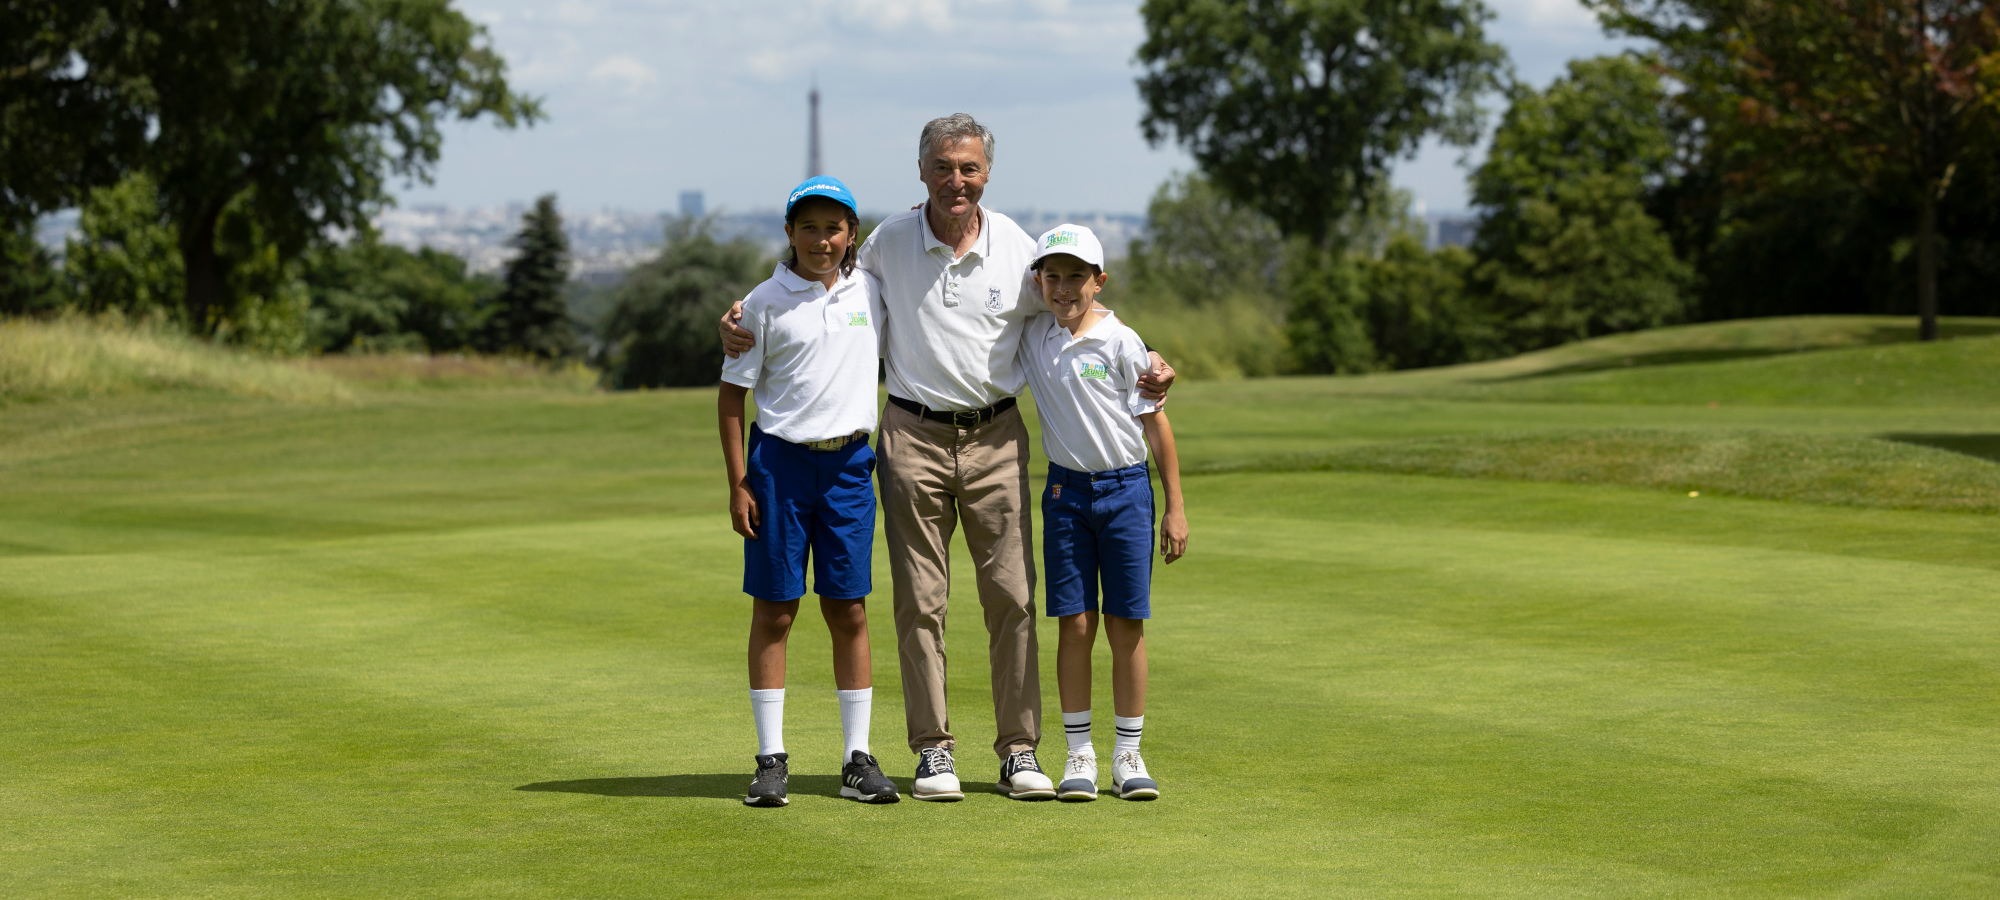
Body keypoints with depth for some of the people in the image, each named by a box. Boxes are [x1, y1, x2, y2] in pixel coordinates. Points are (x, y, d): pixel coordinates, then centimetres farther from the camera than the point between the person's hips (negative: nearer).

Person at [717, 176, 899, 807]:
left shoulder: (871, 290, 6)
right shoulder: (766, 303, -3)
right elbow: (732, 391, -1)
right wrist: (738, 484, -6)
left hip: (849, 464, 3)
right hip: (780, 458, -3)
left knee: (850, 612, 5)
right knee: (774, 610, 1)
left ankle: (858, 760, 10)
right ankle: (771, 760, 6)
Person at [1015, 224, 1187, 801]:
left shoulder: (1120, 343, -8)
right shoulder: (1031, 336, 1)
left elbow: (1155, 423, -3)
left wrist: (1175, 508, -4)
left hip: (1125, 488, -2)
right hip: (1066, 490, 2)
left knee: (1126, 625, 1)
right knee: (1075, 624, 0)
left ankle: (1128, 756, 10)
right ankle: (1079, 755, 8)